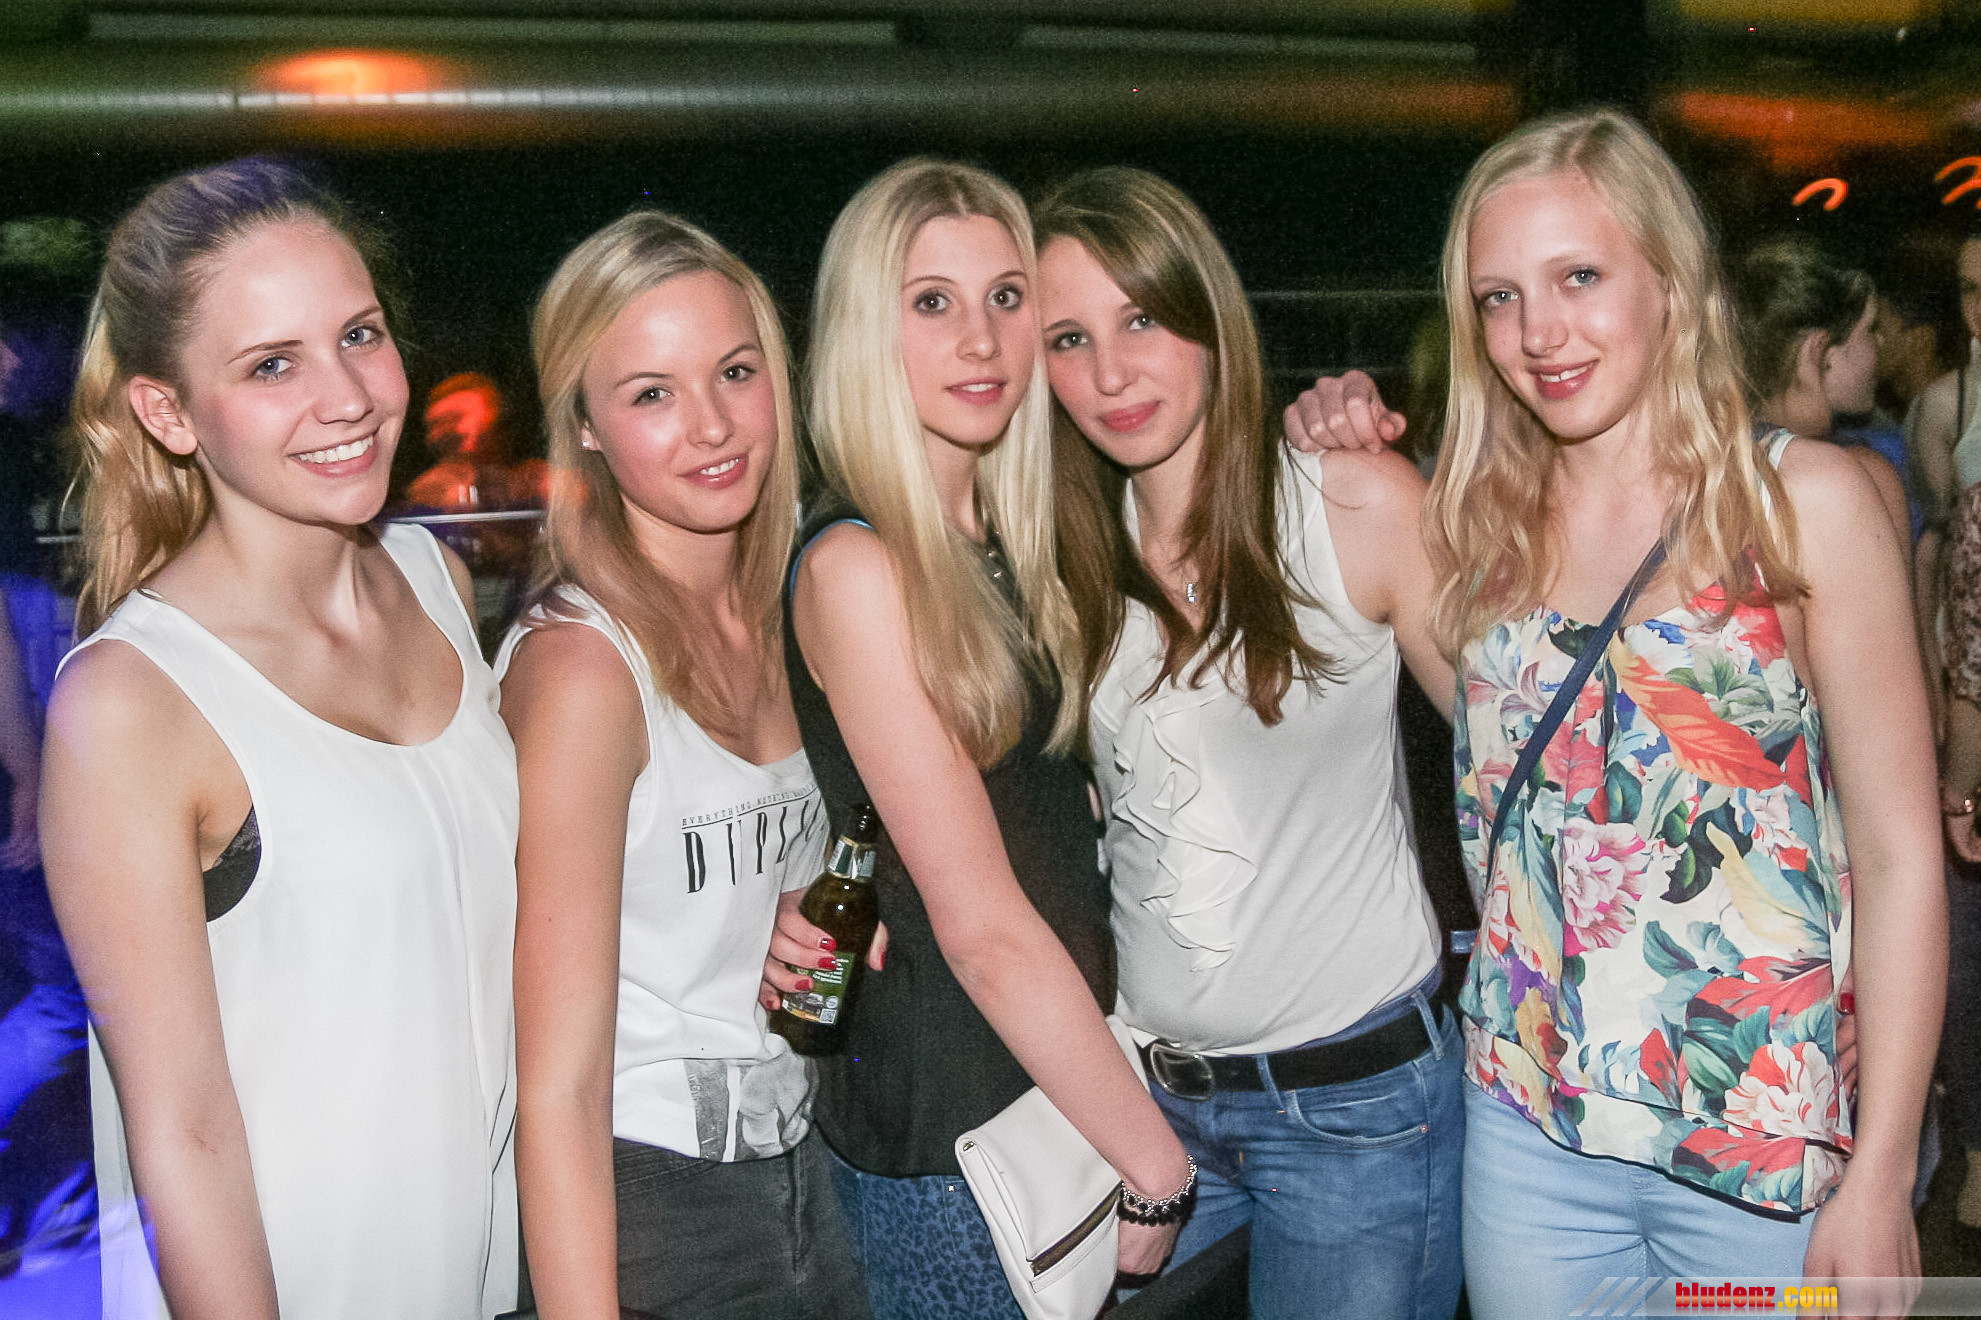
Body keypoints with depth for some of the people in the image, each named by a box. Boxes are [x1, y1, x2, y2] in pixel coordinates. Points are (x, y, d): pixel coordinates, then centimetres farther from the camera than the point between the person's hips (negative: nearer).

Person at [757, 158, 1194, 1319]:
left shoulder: (1002, 541, 6)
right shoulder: (856, 568, -18)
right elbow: (981, 927, -19)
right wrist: (1157, 1165, -14)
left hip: (1062, 1079, 7)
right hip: (954, 1134, -7)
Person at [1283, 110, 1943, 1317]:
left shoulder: (1804, 503, -8)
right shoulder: (1483, 524, 1)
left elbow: (1900, 854, -9)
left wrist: (1882, 1180, -12)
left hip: (1776, 1145, -3)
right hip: (1531, 1131, 3)